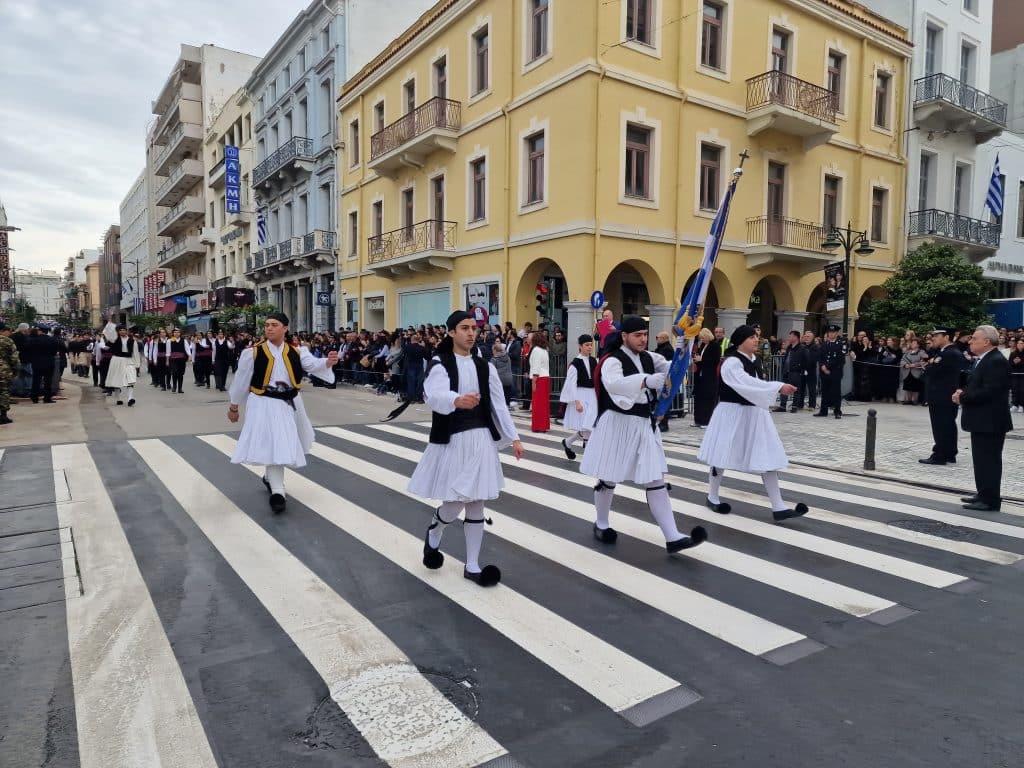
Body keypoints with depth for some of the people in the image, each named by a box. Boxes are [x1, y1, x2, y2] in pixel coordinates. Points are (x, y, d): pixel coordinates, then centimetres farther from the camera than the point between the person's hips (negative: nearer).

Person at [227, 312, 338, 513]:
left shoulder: (296, 351, 1)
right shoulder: (253, 352, -7)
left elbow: (313, 364, -14)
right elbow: (241, 380, 2)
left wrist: (328, 362, -38)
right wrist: (234, 406, 9)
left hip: (290, 403, 5)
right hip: (264, 404, -4)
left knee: (284, 445, 19)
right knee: (272, 446, -14)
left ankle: (270, 478, 45)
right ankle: (277, 493, -12)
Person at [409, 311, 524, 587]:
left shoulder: (484, 366, 8)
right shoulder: (439, 364, -8)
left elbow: (498, 404, 10)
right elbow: (434, 396, -29)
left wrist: (513, 437, 6)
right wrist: (457, 400, -50)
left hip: (481, 438, 4)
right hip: (451, 440, -4)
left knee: (476, 503, 7)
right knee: (455, 504, -3)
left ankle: (472, 566, 19)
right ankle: (433, 534, 33)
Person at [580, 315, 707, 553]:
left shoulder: (648, 358, 8)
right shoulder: (612, 361, -15)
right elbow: (613, 384, -36)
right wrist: (647, 380, -49)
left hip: (645, 424, 6)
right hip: (618, 424, -6)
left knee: (656, 481, 3)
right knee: (608, 479, 10)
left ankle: (673, 537, 3)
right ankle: (601, 524, 32)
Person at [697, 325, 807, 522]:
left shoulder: (751, 359, 9)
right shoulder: (731, 362, -19)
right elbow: (748, 384, -31)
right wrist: (778, 387, -33)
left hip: (753, 413, 8)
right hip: (732, 414, -8)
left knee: (768, 458, 4)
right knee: (722, 457, 8)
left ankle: (778, 508, 7)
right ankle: (712, 498, 28)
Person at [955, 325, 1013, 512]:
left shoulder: (997, 362, -18)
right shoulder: (981, 360, 14)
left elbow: (988, 392, -25)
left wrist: (963, 397, -15)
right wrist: (963, 393, 1)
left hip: (990, 422, -10)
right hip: (981, 421, 10)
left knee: (989, 460, -4)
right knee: (981, 459, 17)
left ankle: (990, 500, 2)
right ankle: (984, 494, 27)